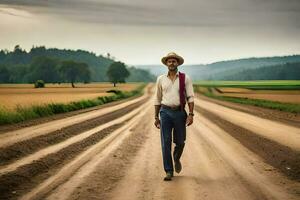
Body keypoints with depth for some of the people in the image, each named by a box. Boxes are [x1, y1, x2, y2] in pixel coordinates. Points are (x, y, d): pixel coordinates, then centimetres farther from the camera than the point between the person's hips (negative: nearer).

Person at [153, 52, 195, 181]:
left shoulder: (185, 78, 0)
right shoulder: (161, 79, 5)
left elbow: (190, 97, -3)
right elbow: (157, 99, 11)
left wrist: (191, 115, -13)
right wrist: (156, 117, 8)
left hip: (180, 112, 0)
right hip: (165, 112, 0)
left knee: (180, 142, 6)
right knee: (166, 142, -6)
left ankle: (176, 158, 40)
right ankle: (169, 171, 0)